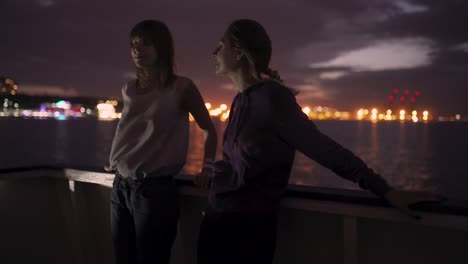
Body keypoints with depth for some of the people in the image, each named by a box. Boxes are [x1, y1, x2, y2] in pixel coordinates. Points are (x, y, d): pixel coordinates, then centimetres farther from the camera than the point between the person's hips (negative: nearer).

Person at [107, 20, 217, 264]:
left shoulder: (181, 88, -6)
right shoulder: (128, 90, 8)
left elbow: (208, 129, 3)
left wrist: (207, 169, -3)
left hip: (156, 190, -5)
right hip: (120, 188, 5)